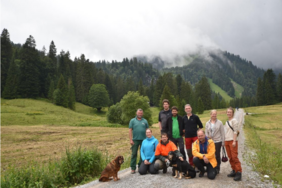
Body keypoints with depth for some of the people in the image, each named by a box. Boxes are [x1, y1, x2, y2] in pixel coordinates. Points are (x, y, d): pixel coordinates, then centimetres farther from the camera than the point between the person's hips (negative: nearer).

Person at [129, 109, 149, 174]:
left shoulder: (145, 121, 10)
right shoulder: (132, 120, 5)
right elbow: (130, 130, 1)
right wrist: (131, 140, -6)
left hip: (144, 139, 2)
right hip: (135, 140, -2)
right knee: (134, 154, 1)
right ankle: (133, 168, 8)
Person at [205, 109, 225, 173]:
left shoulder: (219, 122, 0)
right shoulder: (207, 123, 8)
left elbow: (222, 133, 0)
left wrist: (223, 142, -3)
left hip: (217, 141, -2)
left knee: (217, 155, 3)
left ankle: (217, 168, 18)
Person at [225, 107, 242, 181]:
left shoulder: (234, 120, -5)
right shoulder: (227, 122, 15)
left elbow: (235, 131, -10)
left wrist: (234, 141, -16)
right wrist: (224, 141, 14)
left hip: (232, 141, -7)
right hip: (227, 141, 7)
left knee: (234, 157, -8)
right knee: (230, 157, 9)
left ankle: (239, 172, -3)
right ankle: (234, 171, 18)